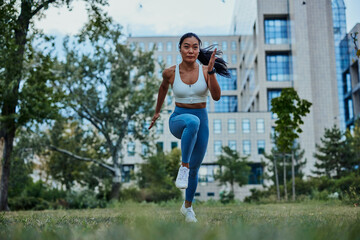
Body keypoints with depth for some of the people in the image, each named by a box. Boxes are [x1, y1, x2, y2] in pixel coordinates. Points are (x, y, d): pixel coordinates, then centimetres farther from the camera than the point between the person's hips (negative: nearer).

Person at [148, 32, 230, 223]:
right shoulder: (170, 72, -5)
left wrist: (211, 71, -29)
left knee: (194, 169, 11)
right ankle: (183, 167, -31)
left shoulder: (205, 70, -6)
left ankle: (187, 207, 36)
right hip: (178, 119, -2)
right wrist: (157, 111, 26)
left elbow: (216, 96, -19)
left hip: (201, 122, 2)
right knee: (192, 121, -41)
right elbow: (163, 88, 17)